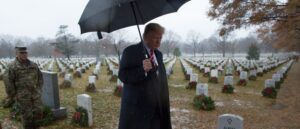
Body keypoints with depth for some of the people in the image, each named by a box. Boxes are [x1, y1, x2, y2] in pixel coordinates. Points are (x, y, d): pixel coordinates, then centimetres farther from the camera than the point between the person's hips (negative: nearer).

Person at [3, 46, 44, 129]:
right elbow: (8, 82, -8)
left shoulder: (33, 65, 7)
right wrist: (13, 96, -7)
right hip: (22, 96, -4)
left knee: (38, 111, 5)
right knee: (26, 115, 4)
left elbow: (40, 77, 16)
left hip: (35, 94, 4)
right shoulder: (12, 67, -7)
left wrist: (38, 90, 11)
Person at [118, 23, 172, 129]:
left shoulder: (158, 54, 14)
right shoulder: (131, 51, -8)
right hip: (137, 107, -6)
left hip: (156, 108, 6)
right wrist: (142, 69, -33)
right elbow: (123, 75, -17)